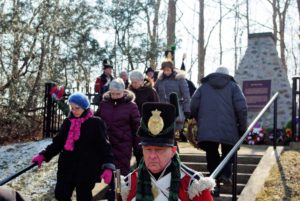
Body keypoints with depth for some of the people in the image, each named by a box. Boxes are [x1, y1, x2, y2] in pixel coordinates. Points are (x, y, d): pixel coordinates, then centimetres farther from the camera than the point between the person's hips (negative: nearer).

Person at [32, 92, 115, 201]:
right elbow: (58, 142, 13)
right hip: (67, 168, 5)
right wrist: (43, 155, 1)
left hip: (87, 169, -5)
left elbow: (104, 146, -9)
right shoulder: (68, 122, 7)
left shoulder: (96, 123, -7)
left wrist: (107, 167, -21)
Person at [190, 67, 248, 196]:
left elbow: (193, 106, 6)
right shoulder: (233, 86, 9)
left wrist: (200, 121, 19)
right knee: (228, 152, 17)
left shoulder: (204, 86, 15)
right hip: (228, 129, -1)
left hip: (207, 130, 1)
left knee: (212, 155, 11)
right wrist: (243, 127, 4)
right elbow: (241, 107, -4)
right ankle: (225, 173, -5)